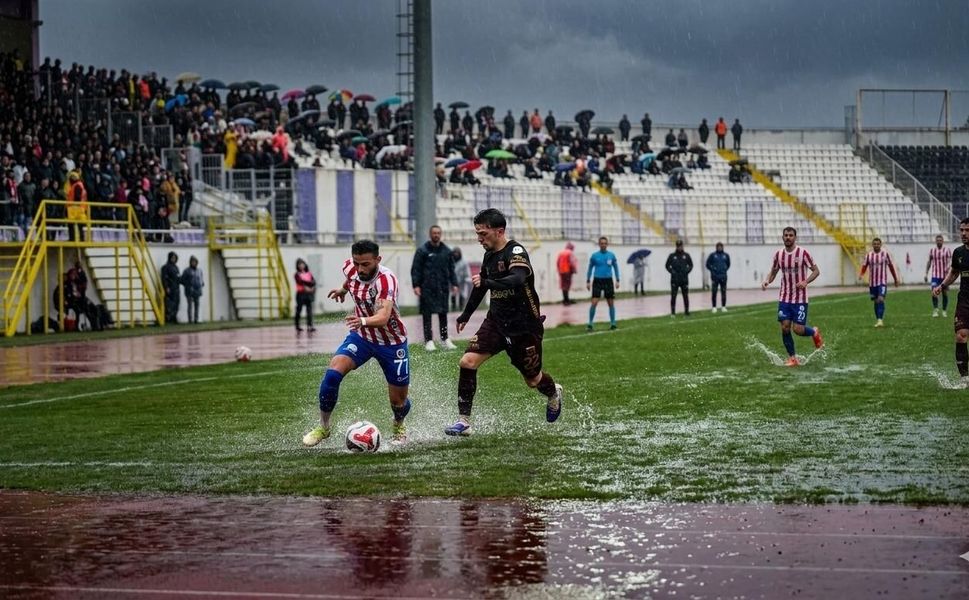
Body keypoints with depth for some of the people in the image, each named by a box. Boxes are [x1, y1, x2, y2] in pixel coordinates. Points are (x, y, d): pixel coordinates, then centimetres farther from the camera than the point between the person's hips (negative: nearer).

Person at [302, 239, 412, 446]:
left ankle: (399, 427, 42)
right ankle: (323, 427, -4)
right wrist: (344, 289, 27)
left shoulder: (386, 279, -33)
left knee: (398, 400, 5)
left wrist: (363, 321, -68)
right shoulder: (350, 267, -15)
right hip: (361, 336, 4)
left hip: (392, 343, -4)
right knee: (332, 373, -22)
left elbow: (383, 317, -49)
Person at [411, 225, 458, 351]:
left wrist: (454, 284, 7)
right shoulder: (422, 251, -1)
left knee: (443, 313, 7)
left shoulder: (446, 251, 12)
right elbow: (415, 269, -3)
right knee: (427, 314, -3)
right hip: (427, 288, -4)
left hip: (442, 288, 4)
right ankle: (428, 341, -1)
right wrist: (416, 285, -12)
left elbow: (451, 268, 16)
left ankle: (445, 339, 13)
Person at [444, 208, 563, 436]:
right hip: (496, 321, 6)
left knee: (532, 379, 10)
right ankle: (464, 420, -9)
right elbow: (481, 286, 22)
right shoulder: (489, 255, 5)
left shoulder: (516, 252, -19)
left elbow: (518, 279, -39)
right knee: (468, 361, -13)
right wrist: (465, 315, 29)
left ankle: (554, 394, 46)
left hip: (524, 326, -6)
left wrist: (487, 283, -49)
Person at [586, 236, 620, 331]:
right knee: (594, 302, -10)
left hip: (608, 281, 1)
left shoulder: (611, 255, 4)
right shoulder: (594, 256, 1)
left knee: (611, 303, 4)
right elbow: (590, 268, 9)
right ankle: (590, 324, -4)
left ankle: (613, 323, 14)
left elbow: (616, 268, 11)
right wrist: (588, 281, 4)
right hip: (597, 280, -1)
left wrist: (617, 281, 4)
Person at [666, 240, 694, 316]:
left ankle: (686, 311, 12)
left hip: (684, 279, 1)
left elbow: (691, 265, 12)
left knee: (686, 296, 4)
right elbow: (667, 265, 6)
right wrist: (672, 271, -8)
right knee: (673, 296, -4)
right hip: (674, 279, -1)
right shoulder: (672, 256, 2)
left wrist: (687, 271, -4)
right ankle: (673, 312, 0)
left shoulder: (686, 255, 5)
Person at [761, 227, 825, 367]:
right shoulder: (778, 254, 4)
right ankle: (792, 358, 9)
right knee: (785, 328, -5)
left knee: (798, 329, -8)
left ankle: (814, 332, 26)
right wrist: (767, 281, -7)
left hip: (800, 299, -4)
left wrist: (806, 282, -22)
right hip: (784, 298, 4)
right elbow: (773, 272, 15)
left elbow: (816, 271, -5)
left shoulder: (803, 253, -8)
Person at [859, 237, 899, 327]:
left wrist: (896, 279, 10)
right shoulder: (869, 255, 4)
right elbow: (864, 266, 4)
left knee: (881, 299, -18)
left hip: (882, 282, -3)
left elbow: (891, 266, 6)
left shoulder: (885, 254, -1)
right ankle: (878, 320, 21)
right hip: (872, 282, 3)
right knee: (876, 301, 10)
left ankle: (880, 319, -23)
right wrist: (861, 275, -17)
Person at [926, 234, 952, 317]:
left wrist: (948, 267, -29)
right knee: (934, 292, -14)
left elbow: (950, 261, -8)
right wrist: (926, 274, 12)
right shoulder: (932, 250, 7)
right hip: (935, 275, 1)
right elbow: (929, 262, 15)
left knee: (945, 293, 6)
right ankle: (935, 310, -5)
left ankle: (944, 311, 19)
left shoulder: (947, 250, -1)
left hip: (945, 275, -1)